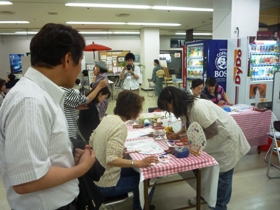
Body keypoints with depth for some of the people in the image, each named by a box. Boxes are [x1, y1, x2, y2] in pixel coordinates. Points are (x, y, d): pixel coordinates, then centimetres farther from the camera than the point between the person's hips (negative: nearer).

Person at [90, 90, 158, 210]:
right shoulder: (120, 126, -25)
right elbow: (111, 160, -31)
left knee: (136, 171, 22)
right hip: (106, 185, -8)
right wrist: (140, 163, -32)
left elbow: (91, 142, 10)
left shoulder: (108, 118, -1)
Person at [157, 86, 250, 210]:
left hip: (226, 140, -9)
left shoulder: (198, 107, -34)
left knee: (222, 175, 5)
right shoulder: (184, 109, -4)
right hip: (213, 142, 9)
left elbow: (213, 130, -30)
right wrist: (177, 134, -8)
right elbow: (187, 125, 9)